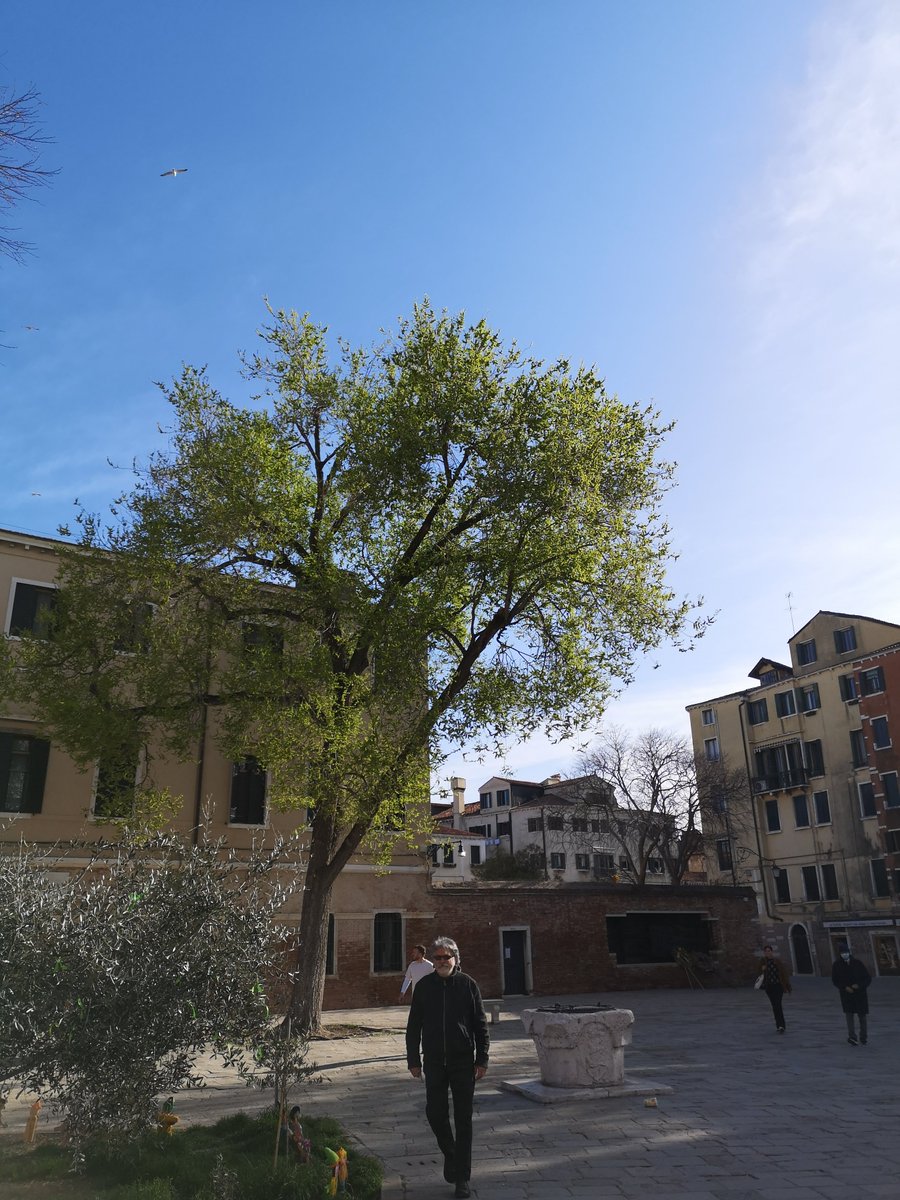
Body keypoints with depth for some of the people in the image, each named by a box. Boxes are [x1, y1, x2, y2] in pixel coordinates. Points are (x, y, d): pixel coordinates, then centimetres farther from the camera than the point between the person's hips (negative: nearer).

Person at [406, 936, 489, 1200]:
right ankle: (450, 1154, 32)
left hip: (464, 1061, -1)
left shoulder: (467, 985, -3)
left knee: (463, 1120, 4)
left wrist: (482, 1059, -2)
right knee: (435, 1113, 3)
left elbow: (481, 1025, 0)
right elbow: (413, 1026, 5)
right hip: (434, 1062, 1)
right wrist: (413, 1060, 3)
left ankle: (462, 1178, 16)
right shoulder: (424, 986, 0)